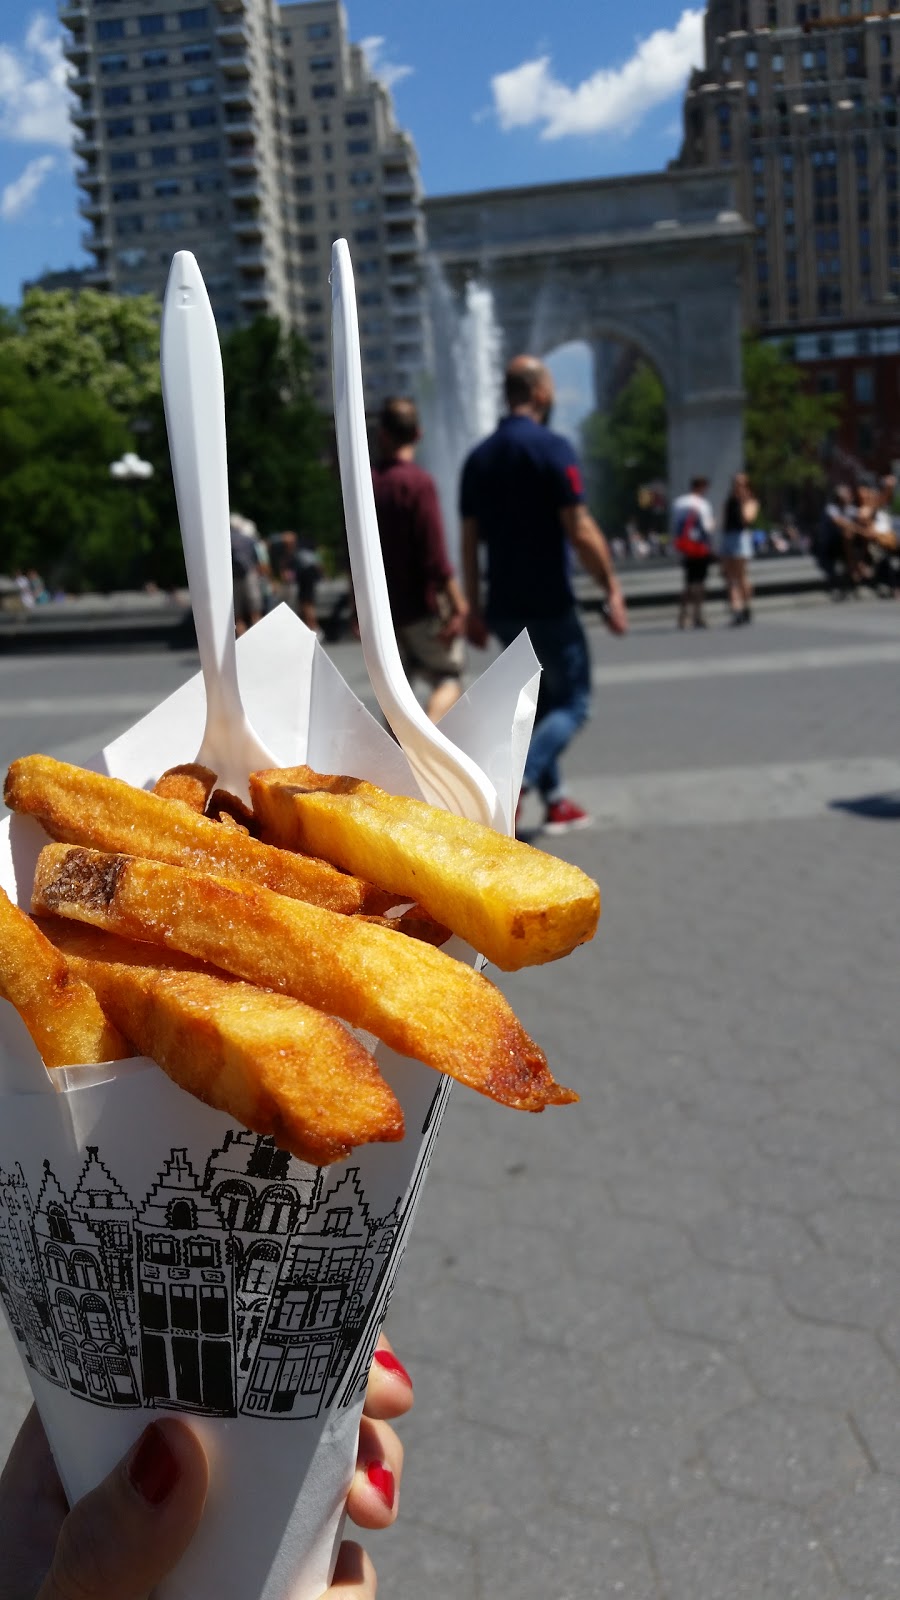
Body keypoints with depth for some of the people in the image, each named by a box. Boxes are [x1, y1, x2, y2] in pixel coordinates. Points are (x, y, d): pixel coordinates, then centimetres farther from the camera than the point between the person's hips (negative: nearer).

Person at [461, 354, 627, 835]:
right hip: (548, 605, -7)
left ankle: (555, 802, 22)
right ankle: (514, 785, -16)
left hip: (504, 608, 7)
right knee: (573, 703, 3)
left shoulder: (479, 457, 9)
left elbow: (469, 540, 9)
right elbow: (580, 531, -17)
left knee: (541, 701, 19)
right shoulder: (551, 448, -11)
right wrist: (613, 589, -9)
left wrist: (474, 608, 14)